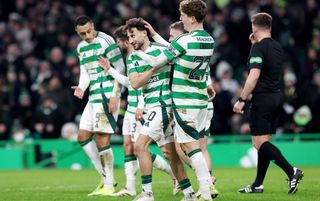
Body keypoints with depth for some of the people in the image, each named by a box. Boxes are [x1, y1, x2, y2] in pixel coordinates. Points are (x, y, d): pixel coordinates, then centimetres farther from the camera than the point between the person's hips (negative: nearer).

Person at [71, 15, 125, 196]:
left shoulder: (106, 41, -10)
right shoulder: (81, 48, 15)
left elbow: (120, 69, -11)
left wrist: (115, 95, -16)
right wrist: (81, 88, -3)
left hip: (107, 95, -9)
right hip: (94, 97, 9)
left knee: (102, 139, -11)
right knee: (83, 136, 8)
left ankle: (109, 186, -4)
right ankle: (105, 177, 15)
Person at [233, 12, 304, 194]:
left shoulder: (258, 48, -12)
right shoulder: (277, 47, 13)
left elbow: (254, 76, -22)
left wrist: (242, 100, -19)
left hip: (263, 98, -9)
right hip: (277, 96, 9)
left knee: (259, 142, -9)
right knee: (263, 141, 12)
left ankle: (292, 172, -22)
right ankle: (258, 185, 14)